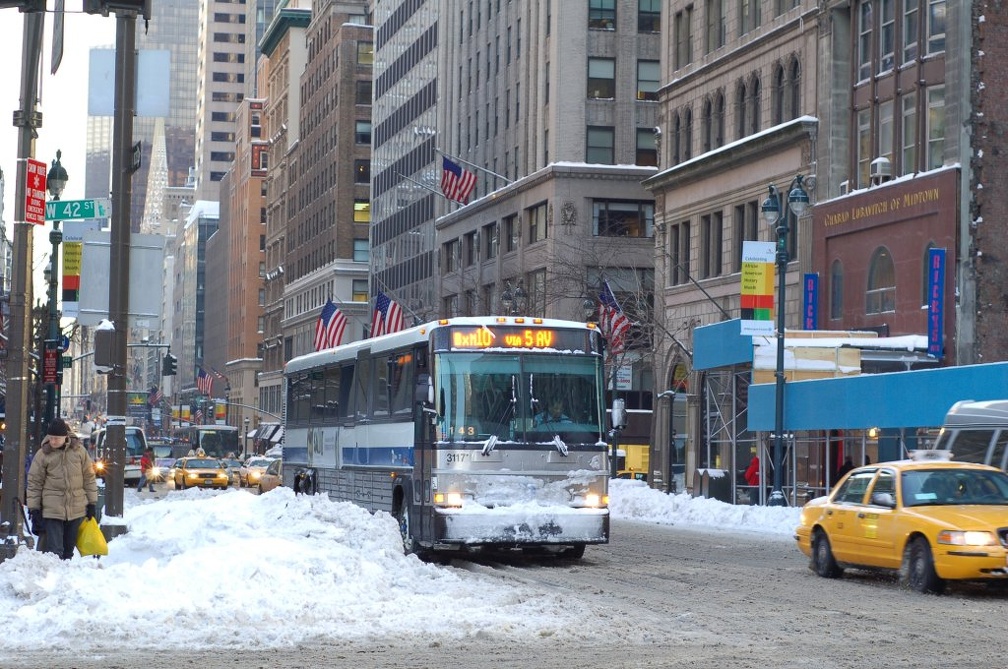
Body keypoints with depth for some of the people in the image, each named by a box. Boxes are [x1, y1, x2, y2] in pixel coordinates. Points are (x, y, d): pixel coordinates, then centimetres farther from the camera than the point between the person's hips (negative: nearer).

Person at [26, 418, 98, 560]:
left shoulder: (79, 451, 2)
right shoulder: (42, 454, -3)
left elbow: (89, 478, 9)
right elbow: (34, 483, 2)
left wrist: (91, 503, 6)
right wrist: (34, 509, -2)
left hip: (77, 510, 2)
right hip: (52, 511, -2)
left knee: (69, 549, 12)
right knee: (55, 550, -10)